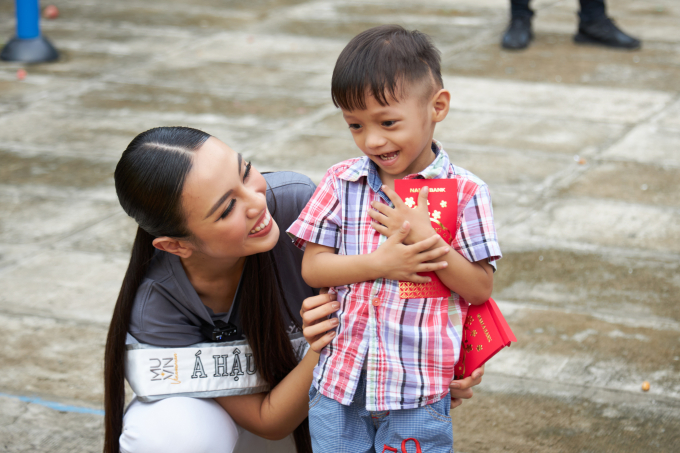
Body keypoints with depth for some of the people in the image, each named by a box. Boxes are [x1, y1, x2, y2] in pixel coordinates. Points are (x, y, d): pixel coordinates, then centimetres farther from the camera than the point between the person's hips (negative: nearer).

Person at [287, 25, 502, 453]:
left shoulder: (465, 192, -7)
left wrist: (425, 239, -20)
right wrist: (379, 262, -15)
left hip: (418, 386, -2)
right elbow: (312, 268, -1)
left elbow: (480, 287, -7)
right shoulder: (342, 183, 0)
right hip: (339, 374, 3)